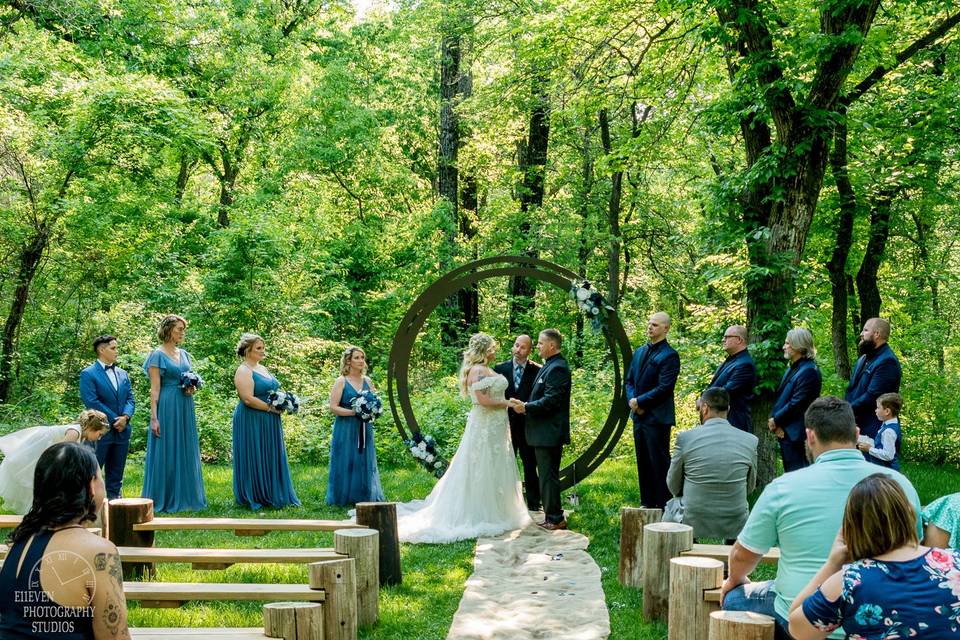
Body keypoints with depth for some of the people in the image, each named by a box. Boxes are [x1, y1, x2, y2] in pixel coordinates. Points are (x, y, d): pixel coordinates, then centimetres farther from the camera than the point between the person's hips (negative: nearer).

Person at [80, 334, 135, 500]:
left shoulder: (122, 374, 15)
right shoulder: (88, 374, -5)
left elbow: (130, 398, 11)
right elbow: (91, 402, -13)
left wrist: (125, 416, -10)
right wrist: (114, 420, -14)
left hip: (122, 431, 6)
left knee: (116, 475, 11)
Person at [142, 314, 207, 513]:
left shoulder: (184, 354, 14)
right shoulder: (158, 355, -5)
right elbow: (155, 389, -10)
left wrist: (192, 389, -2)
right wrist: (154, 418, -15)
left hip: (185, 409, 7)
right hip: (167, 407, -7)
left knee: (186, 452, 9)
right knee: (165, 453, -2)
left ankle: (184, 498, 17)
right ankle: (162, 500, 6)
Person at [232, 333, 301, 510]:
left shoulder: (262, 368, 16)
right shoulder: (243, 371, -12)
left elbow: (272, 392, 24)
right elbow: (248, 399, -22)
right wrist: (271, 408, -17)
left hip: (269, 422, 9)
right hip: (252, 421, -9)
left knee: (271, 458, 11)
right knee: (254, 459, -2)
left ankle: (271, 495, 18)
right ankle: (254, 497, 6)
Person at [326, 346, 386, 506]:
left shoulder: (367, 381, 10)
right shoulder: (341, 382, -5)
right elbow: (333, 407, -11)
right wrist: (354, 412, -19)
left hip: (364, 429, 5)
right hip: (346, 430, -5)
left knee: (364, 462, 6)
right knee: (347, 462, -3)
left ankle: (364, 497, 12)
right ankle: (345, 497, 4)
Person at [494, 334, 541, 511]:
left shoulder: (537, 370, -3)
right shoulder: (500, 368, 3)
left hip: (528, 423, -2)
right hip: (506, 424, 2)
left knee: (530, 464, 7)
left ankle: (533, 502, 17)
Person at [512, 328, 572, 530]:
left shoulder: (557, 368, -17)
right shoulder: (550, 366, 16)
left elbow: (551, 401, -23)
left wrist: (526, 407, -18)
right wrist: (526, 406, 9)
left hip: (549, 433, -11)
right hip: (545, 432, 11)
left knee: (548, 476, -5)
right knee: (547, 476, 15)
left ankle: (554, 519, 1)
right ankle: (552, 517, 23)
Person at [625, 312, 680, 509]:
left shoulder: (669, 356, -10)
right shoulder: (640, 352, 15)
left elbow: (664, 388, -17)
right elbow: (629, 380, 16)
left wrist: (640, 401, -14)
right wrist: (632, 400, -3)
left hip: (657, 418, -8)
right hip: (639, 417, 8)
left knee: (659, 463, -4)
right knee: (643, 463, 13)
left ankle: (664, 506, 1)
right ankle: (647, 504, 22)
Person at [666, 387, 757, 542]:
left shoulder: (685, 437, -9)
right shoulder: (750, 441, -5)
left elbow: (674, 488, 2)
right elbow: (750, 487, 9)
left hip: (694, 525, -1)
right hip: (735, 528, 1)